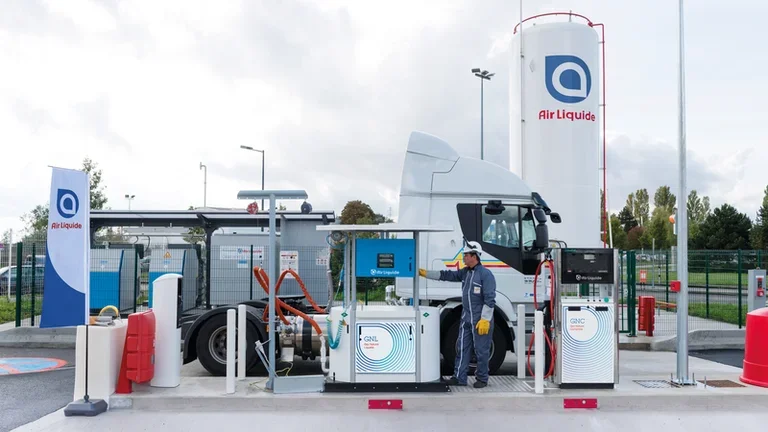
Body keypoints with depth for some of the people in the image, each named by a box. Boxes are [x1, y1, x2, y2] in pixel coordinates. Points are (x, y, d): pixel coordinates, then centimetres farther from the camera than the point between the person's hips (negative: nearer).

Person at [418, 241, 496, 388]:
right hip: (466, 318, 8)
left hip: (481, 320, -8)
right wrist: (425, 273, 8)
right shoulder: (465, 272, 10)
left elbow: (490, 299, -18)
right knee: (462, 348, 10)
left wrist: (485, 320, -20)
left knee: (481, 350, 2)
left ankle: (482, 379, 15)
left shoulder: (486, 274, -15)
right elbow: (446, 275, 13)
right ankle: (459, 377, 17)